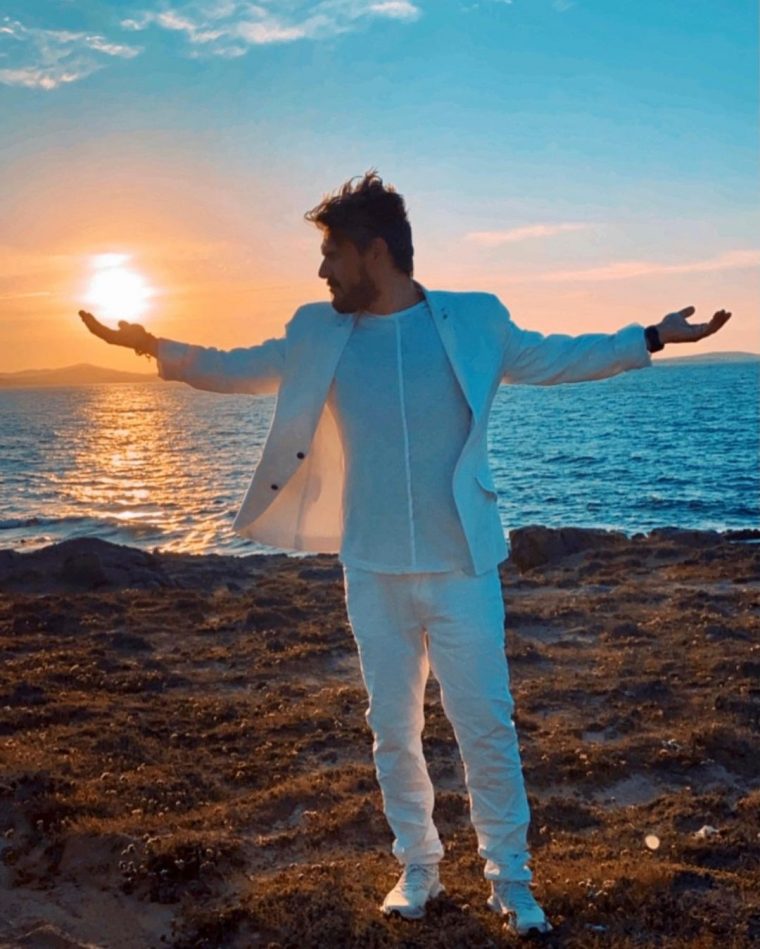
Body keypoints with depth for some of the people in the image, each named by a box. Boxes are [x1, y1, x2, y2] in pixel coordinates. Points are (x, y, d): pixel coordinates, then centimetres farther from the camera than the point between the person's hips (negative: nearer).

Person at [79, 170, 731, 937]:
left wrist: (650, 338, 5)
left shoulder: (473, 321, -4)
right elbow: (243, 369, 16)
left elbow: (553, 358, 9)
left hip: (461, 568, -2)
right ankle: (418, 867, 32)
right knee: (392, 731, 12)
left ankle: (510, 877, 24)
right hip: (373, 574, 3)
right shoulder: (318, 334, 2)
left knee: (486, 728, 4)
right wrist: (159, 350, 8)